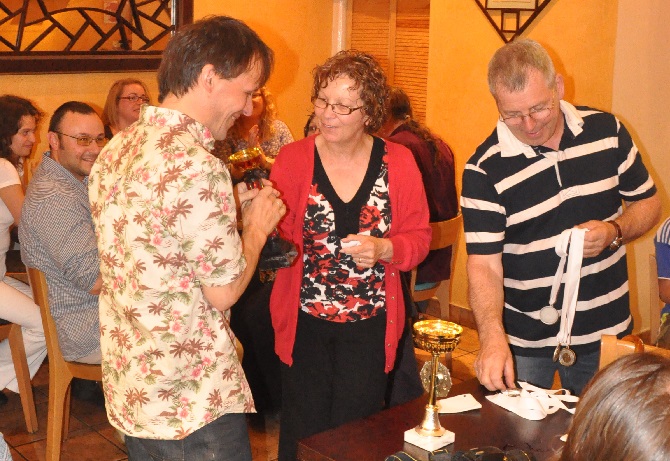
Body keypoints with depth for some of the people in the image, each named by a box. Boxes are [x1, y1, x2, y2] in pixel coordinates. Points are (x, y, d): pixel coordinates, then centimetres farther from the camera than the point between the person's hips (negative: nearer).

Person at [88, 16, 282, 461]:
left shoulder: (115, 150, 4)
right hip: (193, 402, -8)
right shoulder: (197, 166, -24)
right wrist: (257, 226, -3)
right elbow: (224, 291, -19)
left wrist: (231, 210, 10)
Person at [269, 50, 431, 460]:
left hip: (369, 325, 1)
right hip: (304, 323, 0)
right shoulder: (293, 159, -5)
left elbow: (420, 238, 1)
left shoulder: (398, 162, -3)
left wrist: (383, 249, -18)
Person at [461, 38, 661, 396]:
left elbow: (648, 202, 8)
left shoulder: (606, 130, -3)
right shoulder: (484, 169, -13)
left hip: (605, 333, 3)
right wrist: (493, 337, -32)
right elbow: (484, 264, -17)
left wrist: (614, 231, -14)